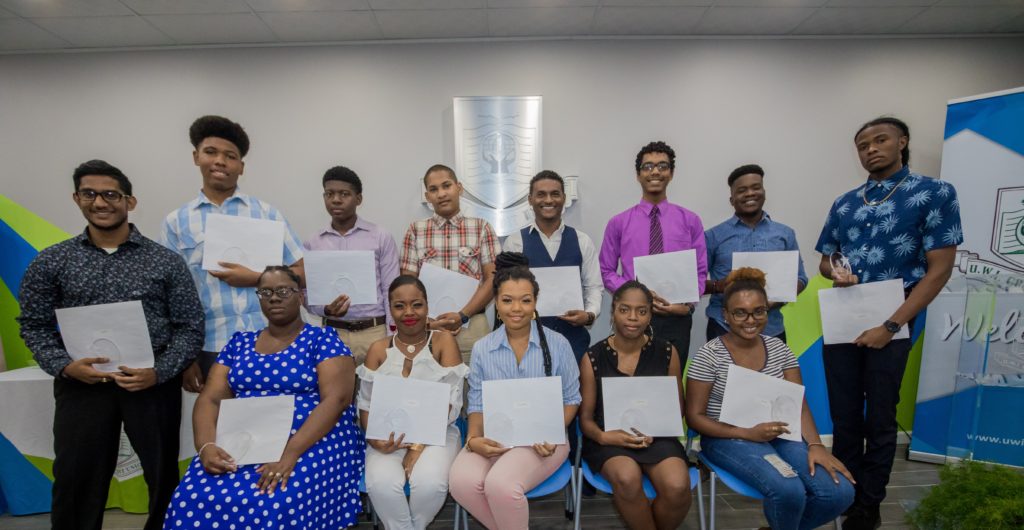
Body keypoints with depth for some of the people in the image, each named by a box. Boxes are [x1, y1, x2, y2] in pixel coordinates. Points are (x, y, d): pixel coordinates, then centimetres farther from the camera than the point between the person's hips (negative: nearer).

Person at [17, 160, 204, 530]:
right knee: (76, 480, 10)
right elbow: (35, 325, 7)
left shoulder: (165, 260, 0)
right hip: (81, 384, 1)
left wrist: (158, 371, -14)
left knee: (164, 476, 10)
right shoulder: (51, 262, 6)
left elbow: (190, 326, -1)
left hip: (152, 384, -1)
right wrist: (64, 366, -11)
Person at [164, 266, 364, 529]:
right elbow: (210, 398, 8)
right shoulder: (239, 342, 14)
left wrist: (290, 453, -23)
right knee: (193, 501, -22)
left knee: (271, 506, -30)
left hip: (313, 442, -4)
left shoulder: (323, 339, -1)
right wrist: (206, 445, -12)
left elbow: (336, 399, -12)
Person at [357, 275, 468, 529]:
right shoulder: (378, 350, 6)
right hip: (390, 435, 2)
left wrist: (419, 446, -14)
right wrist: (375, 439, -17)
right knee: (381, 484, -27)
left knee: (430, 483, -28)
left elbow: (450, 403, -7)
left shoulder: (443, 341, -2)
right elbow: (366, 404, 3)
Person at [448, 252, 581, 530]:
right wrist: (474, 440, -13)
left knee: (500, 484, -30)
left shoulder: (557, 344, -1)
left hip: (542, 438, -3)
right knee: (462, 482, -25)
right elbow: (477, 404, 5)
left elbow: (571, 400, 3)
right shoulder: (482, 349, 5)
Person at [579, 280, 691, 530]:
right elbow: (586, 417, 2)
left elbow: (677, 408, 10)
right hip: (610, 439, -1)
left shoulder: (667, 352, 3)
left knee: (677, 486, -28)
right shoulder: (593, 357, -2)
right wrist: (603, 437, -19)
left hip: (657, 437, 2)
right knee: (627, 479, -33)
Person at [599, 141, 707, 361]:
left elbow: (700, 271, 5)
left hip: (677, 317, 1)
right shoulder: (618, 223, 2)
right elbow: (607, 271, 3)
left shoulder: (690, 221, 5)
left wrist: (687, 304, -12)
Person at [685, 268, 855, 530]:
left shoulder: (779, 349, 4)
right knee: (790, 491, -28)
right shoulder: (709, 355, -11)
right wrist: (749, 433, -20)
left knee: (840, 492, -15)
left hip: (778, 435, 5)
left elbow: (799, 405, 2)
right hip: (729, 438, -5)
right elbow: (695, 416, -9)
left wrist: (815, 445, -16)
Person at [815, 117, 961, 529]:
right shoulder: (844, 204, 10)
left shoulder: (935, 194, -4)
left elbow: (939, 269, -9)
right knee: (844, 415, 12)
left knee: (880, 418, 9)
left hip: (890, 324, -4)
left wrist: (891, 325, -15)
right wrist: (835, 270, -9)